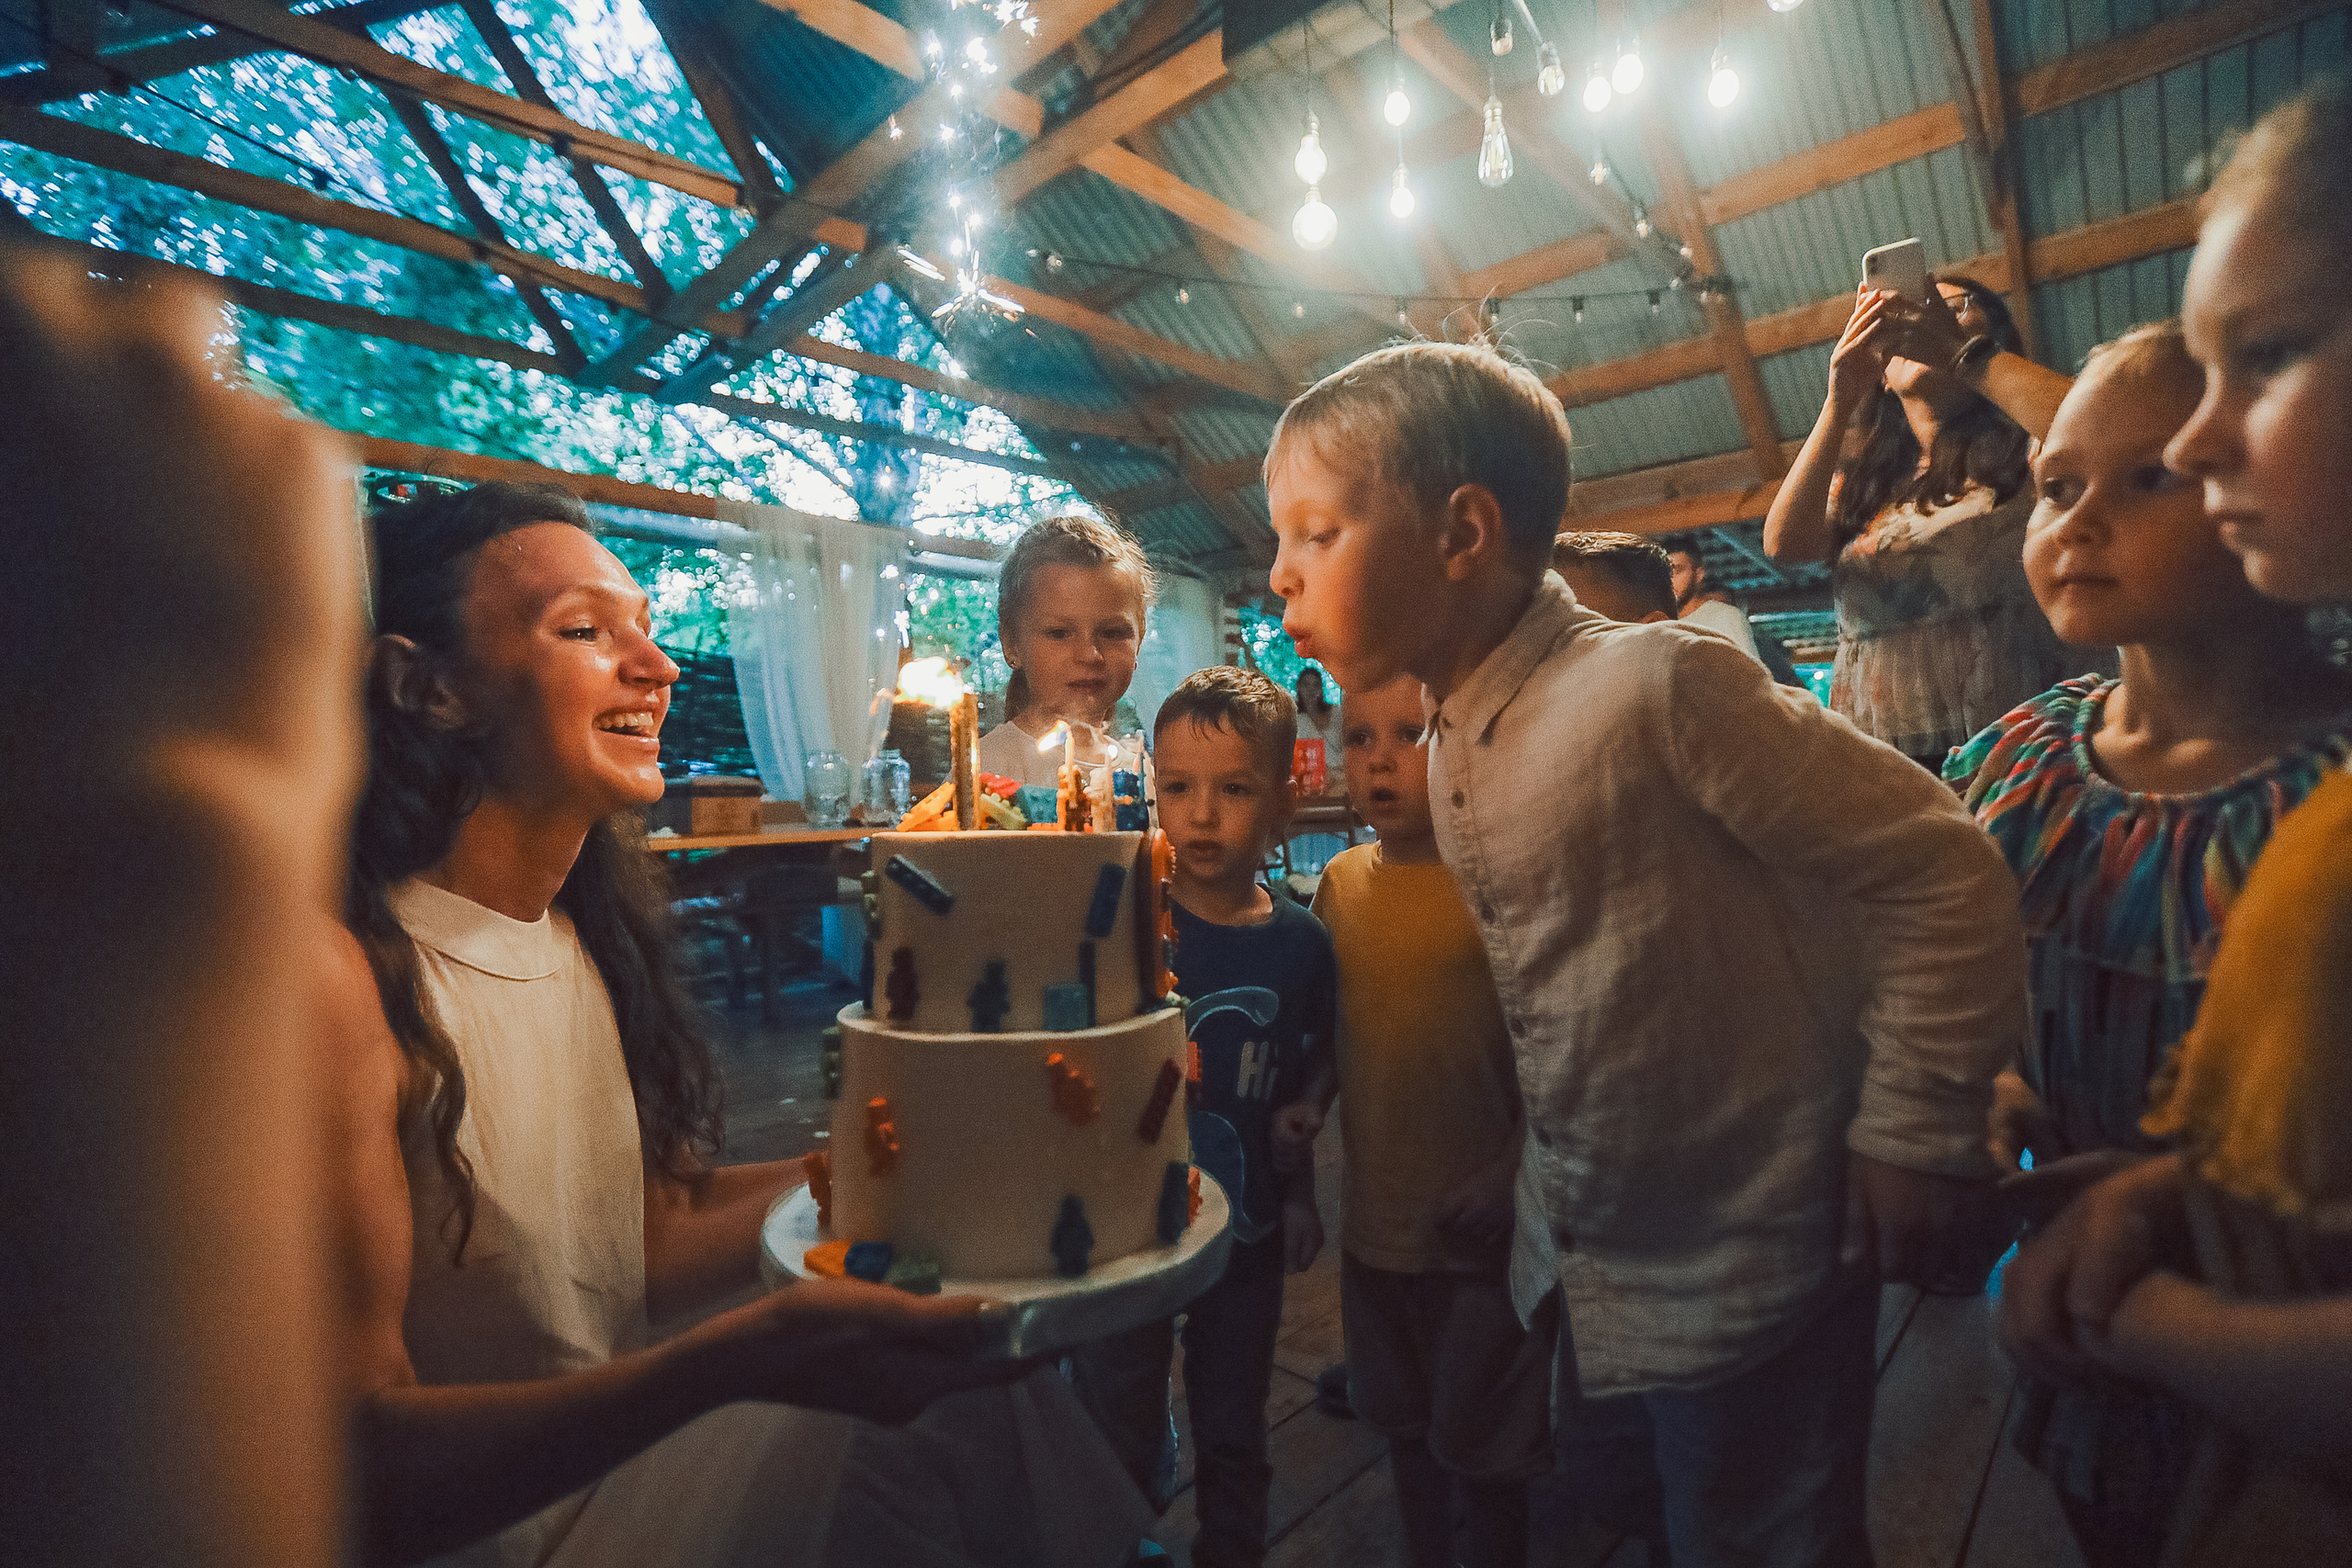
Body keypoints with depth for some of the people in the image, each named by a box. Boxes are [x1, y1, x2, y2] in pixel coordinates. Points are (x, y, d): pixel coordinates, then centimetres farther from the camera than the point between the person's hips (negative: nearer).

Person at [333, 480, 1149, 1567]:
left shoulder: (589, 933, -1)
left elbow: (651, 1249, 1)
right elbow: (362, 1462, -26)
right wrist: (742, 1360, -39)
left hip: (607, 1471, 6)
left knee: (967, 1386, -6)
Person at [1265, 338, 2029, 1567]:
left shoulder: (1657, 687, -24)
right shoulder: (1448, 749, 0)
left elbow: (1944, 877, -18)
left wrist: (1911, 1132, -14)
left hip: (1747, 1273, -7)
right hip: (1579, 1274, 7)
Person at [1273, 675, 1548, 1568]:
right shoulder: (1341, 884, -1)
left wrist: (1511, 1175, -18)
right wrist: (1311, 1104, -5)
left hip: (1479, 1227, -5)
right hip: (1374, 1217, 5)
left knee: (1481, 1453, 14)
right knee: (1405, 1425, 25)